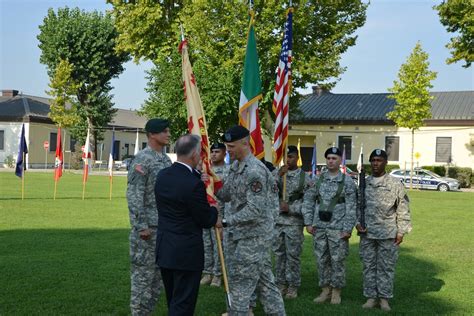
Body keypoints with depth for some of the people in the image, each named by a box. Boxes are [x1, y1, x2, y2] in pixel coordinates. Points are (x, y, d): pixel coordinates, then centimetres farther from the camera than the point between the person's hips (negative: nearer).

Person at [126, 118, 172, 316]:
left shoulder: (166, 160, 12)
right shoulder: (142, 159, -14)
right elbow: (134, 196, -18)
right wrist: (141, 226, -20)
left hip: (165, 226, 8)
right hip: (147, 227, -8)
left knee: (158, 271, 14)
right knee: (143, 271, -1)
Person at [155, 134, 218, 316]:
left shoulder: (162, 176, 1)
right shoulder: (194, 184, -22)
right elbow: (206, 221, -14)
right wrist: (214, 209, 9)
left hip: (164, 249, 8)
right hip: (186, 252, -8)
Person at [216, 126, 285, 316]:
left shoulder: (255, 171, -20)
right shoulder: (234, 166, 9)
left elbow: (255, 210, -25)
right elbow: (226, 195, 14)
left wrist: (226, 221, -25)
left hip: (252, 235, -9)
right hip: (237, 234, 9)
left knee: (241, 284, -2)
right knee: (264, 281, 15)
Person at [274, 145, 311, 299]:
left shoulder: (304, 176, -1)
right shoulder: (278, 173, 7)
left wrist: (291, 208, -13)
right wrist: (279, 176, -17)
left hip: (294, 221, -3)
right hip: (277, 220, 3)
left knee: (293, 255, 2)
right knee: (279, 254, 10)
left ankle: (293, 286, 12)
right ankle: (281, 283, 21)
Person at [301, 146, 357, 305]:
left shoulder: (347, 181, -3)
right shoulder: (318, 179, 6)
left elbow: (351, 207, -6)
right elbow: (308, 201, 8)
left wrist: (347, 228, -11)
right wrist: (308, 222, 2)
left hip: (338, 228, -3)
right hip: (319, 227, 3)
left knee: (337, 260, 3)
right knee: (321, 260, 9)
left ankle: (336, 292, 15)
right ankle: (325, 290, 20)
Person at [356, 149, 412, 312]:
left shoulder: (395, 184, -1)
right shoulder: (364, 183, 9)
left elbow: (403, 209, 0)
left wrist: (401, 231, -4)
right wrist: (357, 222, -1)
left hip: (388, 234, -3)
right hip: (367, 233, 3)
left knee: (386, 266, 3)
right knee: (369, 266, 8)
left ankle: (384, 298, 13)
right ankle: (371, 297, 17)